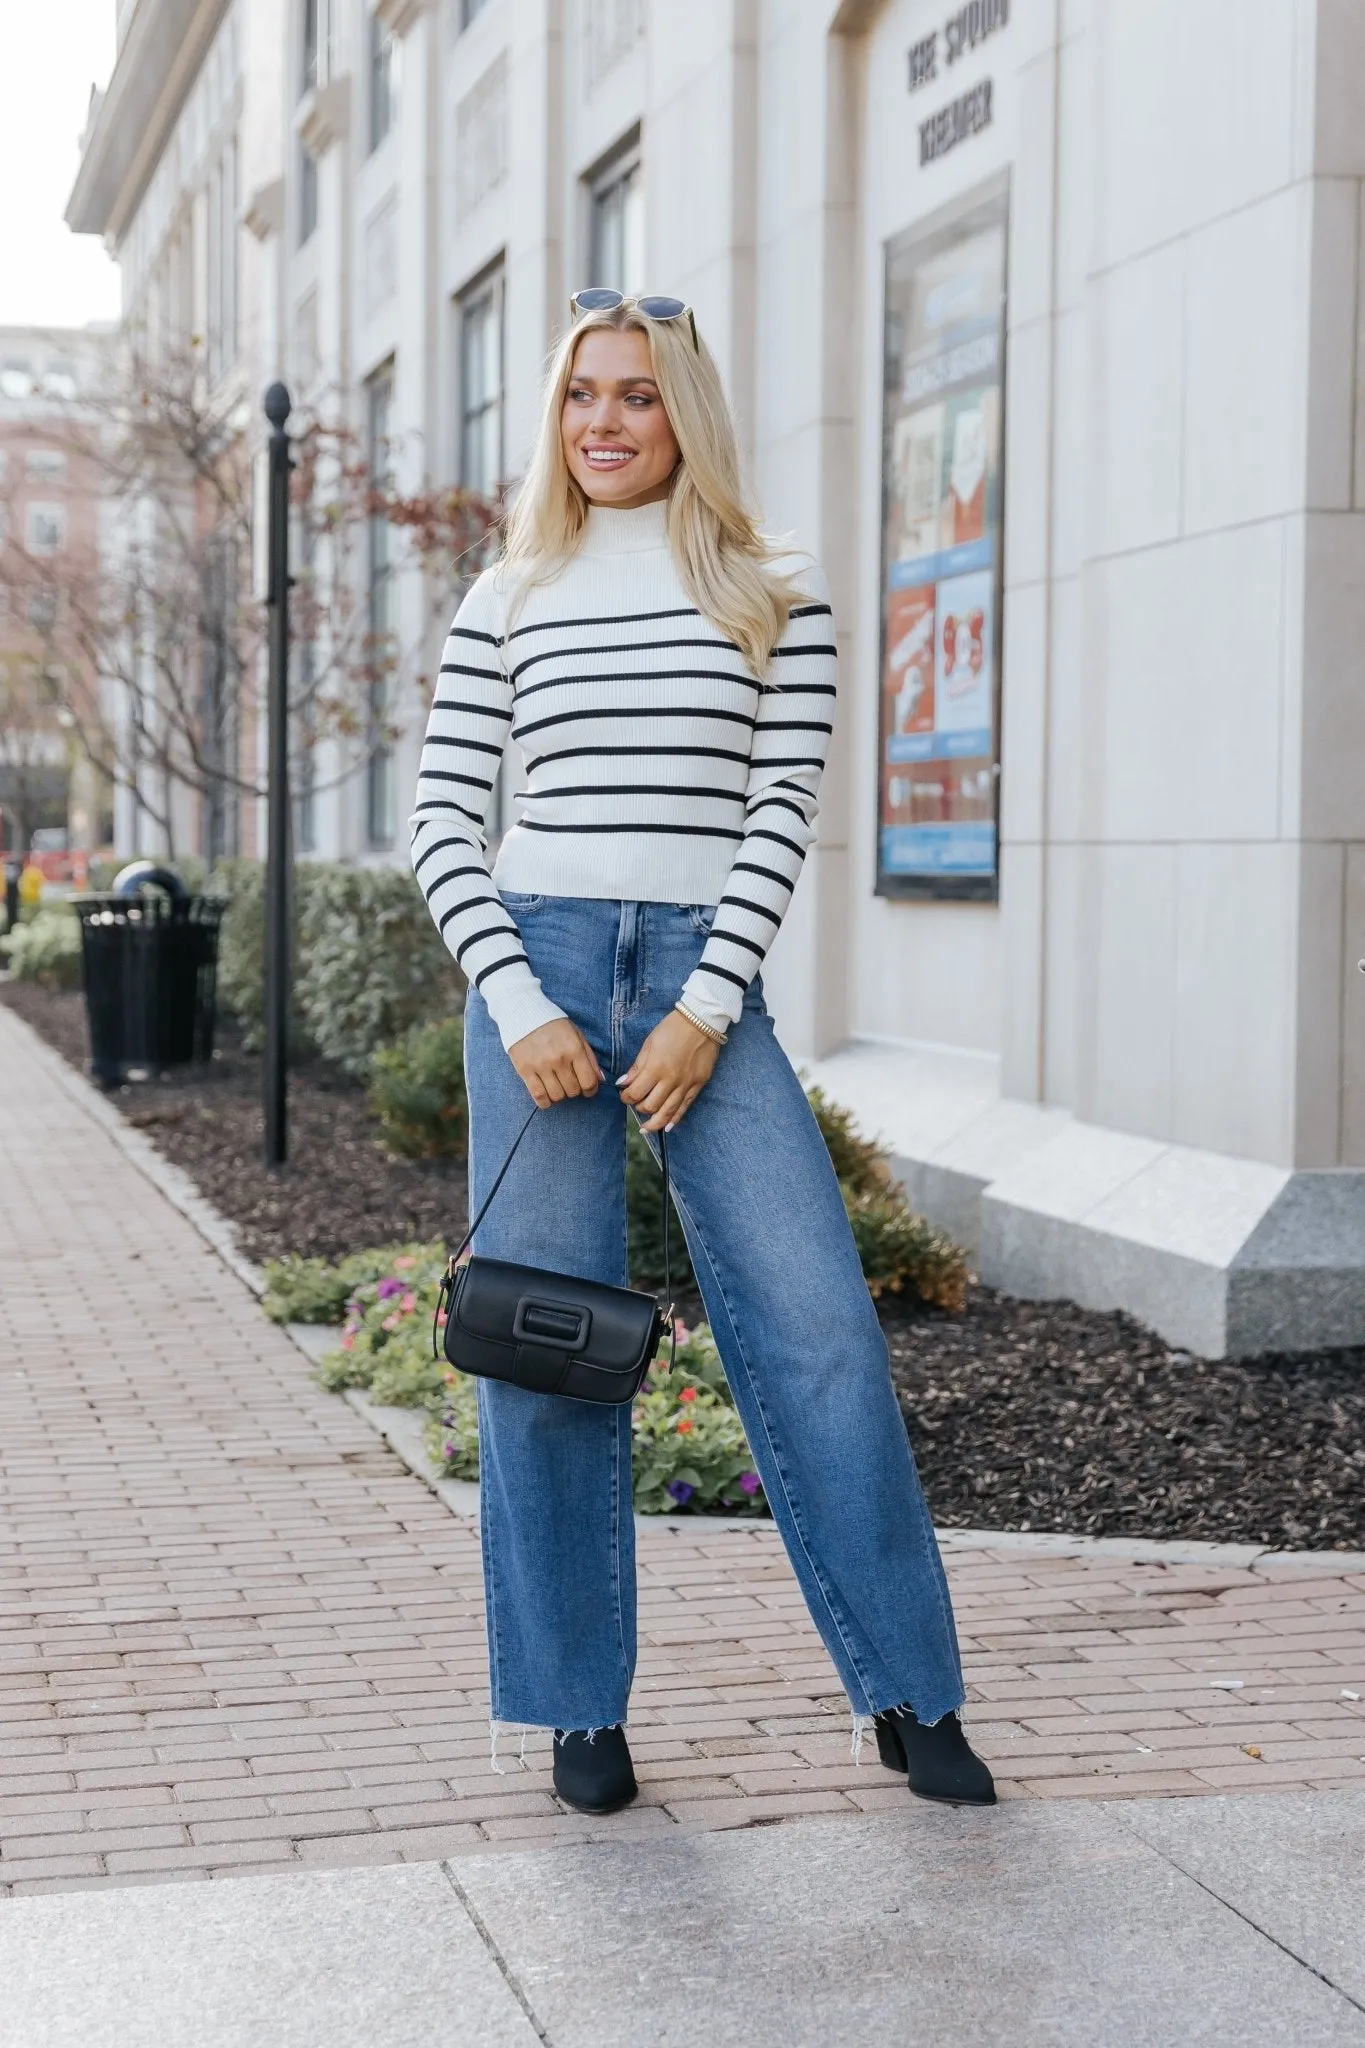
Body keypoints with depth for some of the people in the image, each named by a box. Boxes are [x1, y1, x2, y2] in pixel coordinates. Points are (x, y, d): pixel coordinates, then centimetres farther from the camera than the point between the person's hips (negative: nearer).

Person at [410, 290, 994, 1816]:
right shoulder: (506, 601, 10)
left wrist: (706, 1011, -10)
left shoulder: (773, 594, 7)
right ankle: (581, 1710, 13)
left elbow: (782, 813, 0)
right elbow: (442, 821, 5)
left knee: (818, 1323, -8)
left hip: (704, 982, -1)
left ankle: (908, 1695, 4)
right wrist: (519, 1006, -8)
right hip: (535, 968, 1)